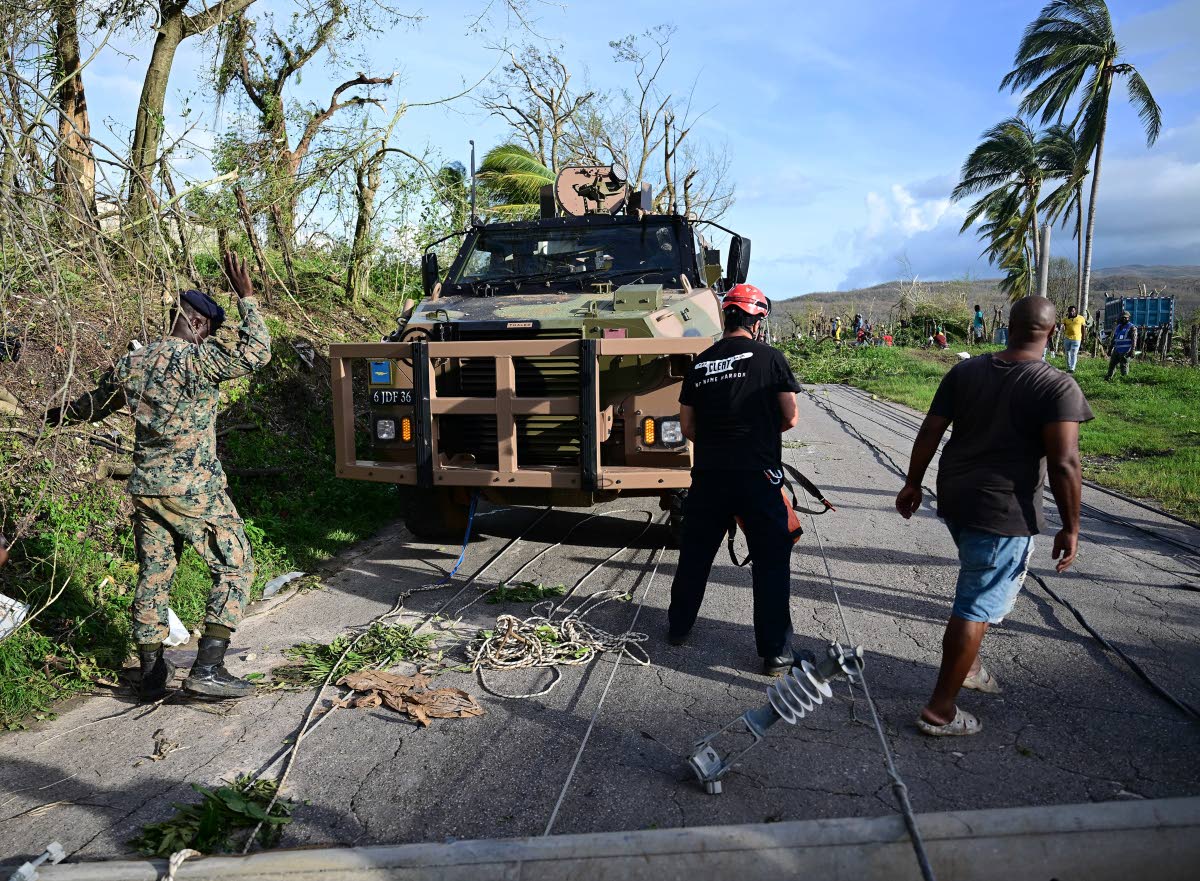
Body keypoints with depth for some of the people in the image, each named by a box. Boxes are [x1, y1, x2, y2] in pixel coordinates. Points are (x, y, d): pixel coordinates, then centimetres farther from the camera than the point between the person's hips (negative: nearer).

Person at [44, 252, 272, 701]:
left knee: (153, 576, 15)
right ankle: (208, 668, -4)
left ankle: (151, 673, 22)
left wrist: (61, 415, 46)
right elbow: (257, 353, -15)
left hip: (145, 489, 7)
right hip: (195, 490, -7)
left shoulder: (129, 364, 10)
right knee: (234, 567, 2)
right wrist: (246, 297, -7)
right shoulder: (198, 359, -12)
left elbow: (94, 404, 25)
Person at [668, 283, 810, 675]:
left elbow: (687, 428, 10)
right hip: (757, 474, -4)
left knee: (695, 553, 18)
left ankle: (679, 627, 32)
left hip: (708, 474, 4)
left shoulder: (701, 363, 7)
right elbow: (790, 418, -2)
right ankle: (776, 651, 7)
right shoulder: (769, 357, -4)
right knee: (771, 561, 5)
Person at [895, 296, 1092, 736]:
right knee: (978, 607, 2)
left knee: (981, 587, 29)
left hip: (954, 498, 6)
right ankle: (940, 710, 10)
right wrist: (1070, 528, -8)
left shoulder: (965, 370, 3)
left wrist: (913, 484, 15)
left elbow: (929, 432, 4)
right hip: (1004, 512, -6)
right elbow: (1063, 464, -17)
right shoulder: (1058, 386, -12)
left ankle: (968, 663, 41)